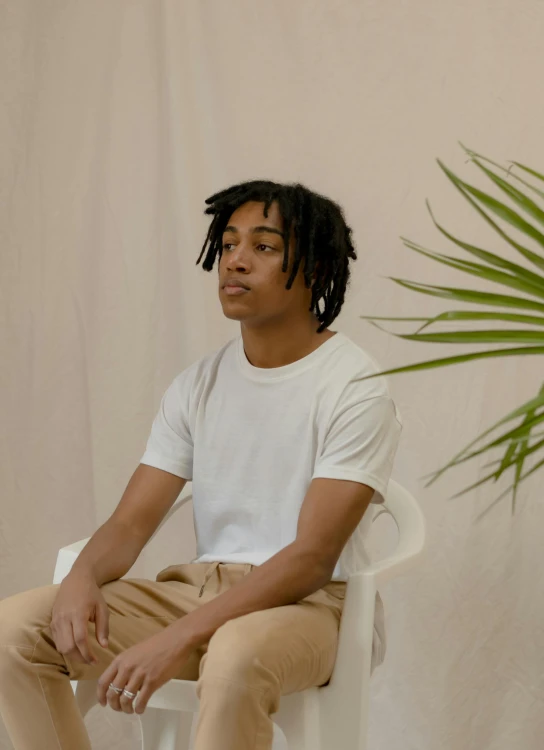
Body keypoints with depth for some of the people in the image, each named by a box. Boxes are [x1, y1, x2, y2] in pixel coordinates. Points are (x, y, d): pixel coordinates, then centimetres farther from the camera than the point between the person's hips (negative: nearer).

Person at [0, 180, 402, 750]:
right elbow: (131, 521, 5)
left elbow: (313, 557, -19)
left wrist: (178, 638, -30)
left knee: (237, 655, -42)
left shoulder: (354, 390, -11)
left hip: (309, 602, -6)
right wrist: (82, 578, -21)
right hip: (200, 587, 6)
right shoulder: (198, 384, 9)